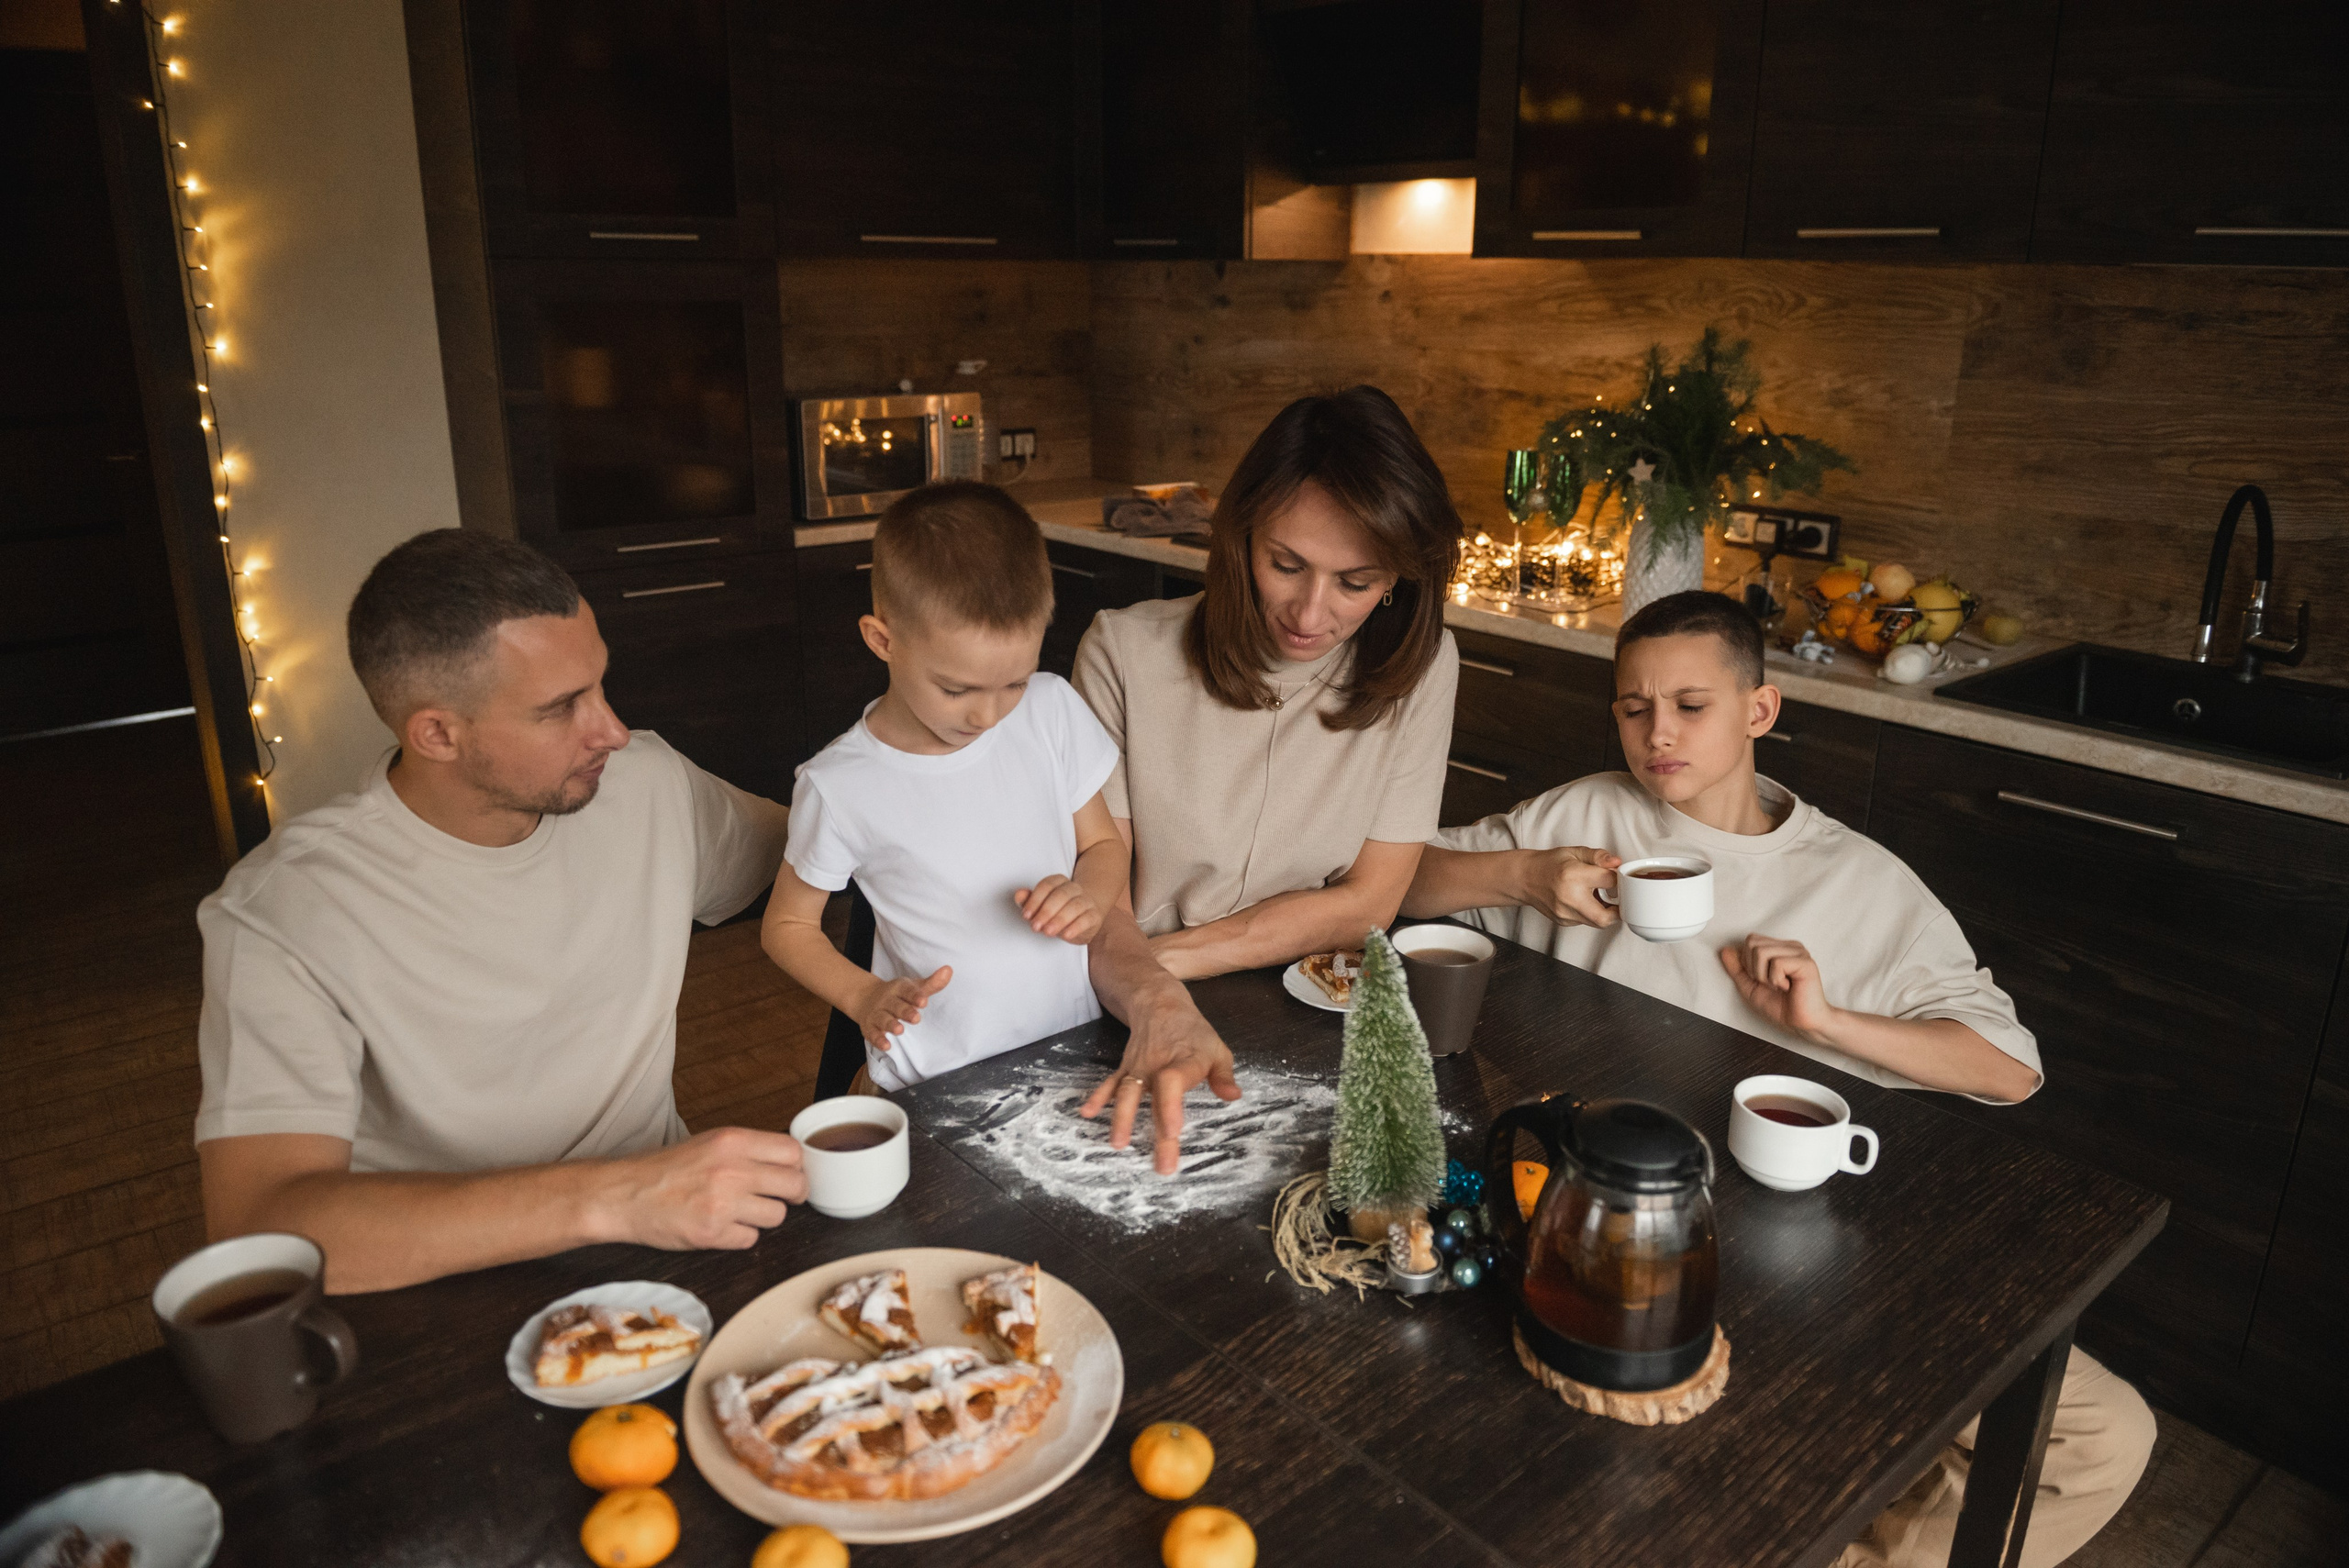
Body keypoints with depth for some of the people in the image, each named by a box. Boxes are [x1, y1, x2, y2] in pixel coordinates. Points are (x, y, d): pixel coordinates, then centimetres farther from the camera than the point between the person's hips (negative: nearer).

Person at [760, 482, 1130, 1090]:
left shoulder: (1052, 711, -1)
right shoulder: (840, 789, -10)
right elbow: (787, 925, 5)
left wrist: (1089, 895, -11)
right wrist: (864, 997, -12)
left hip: (1075, 1043, 0)